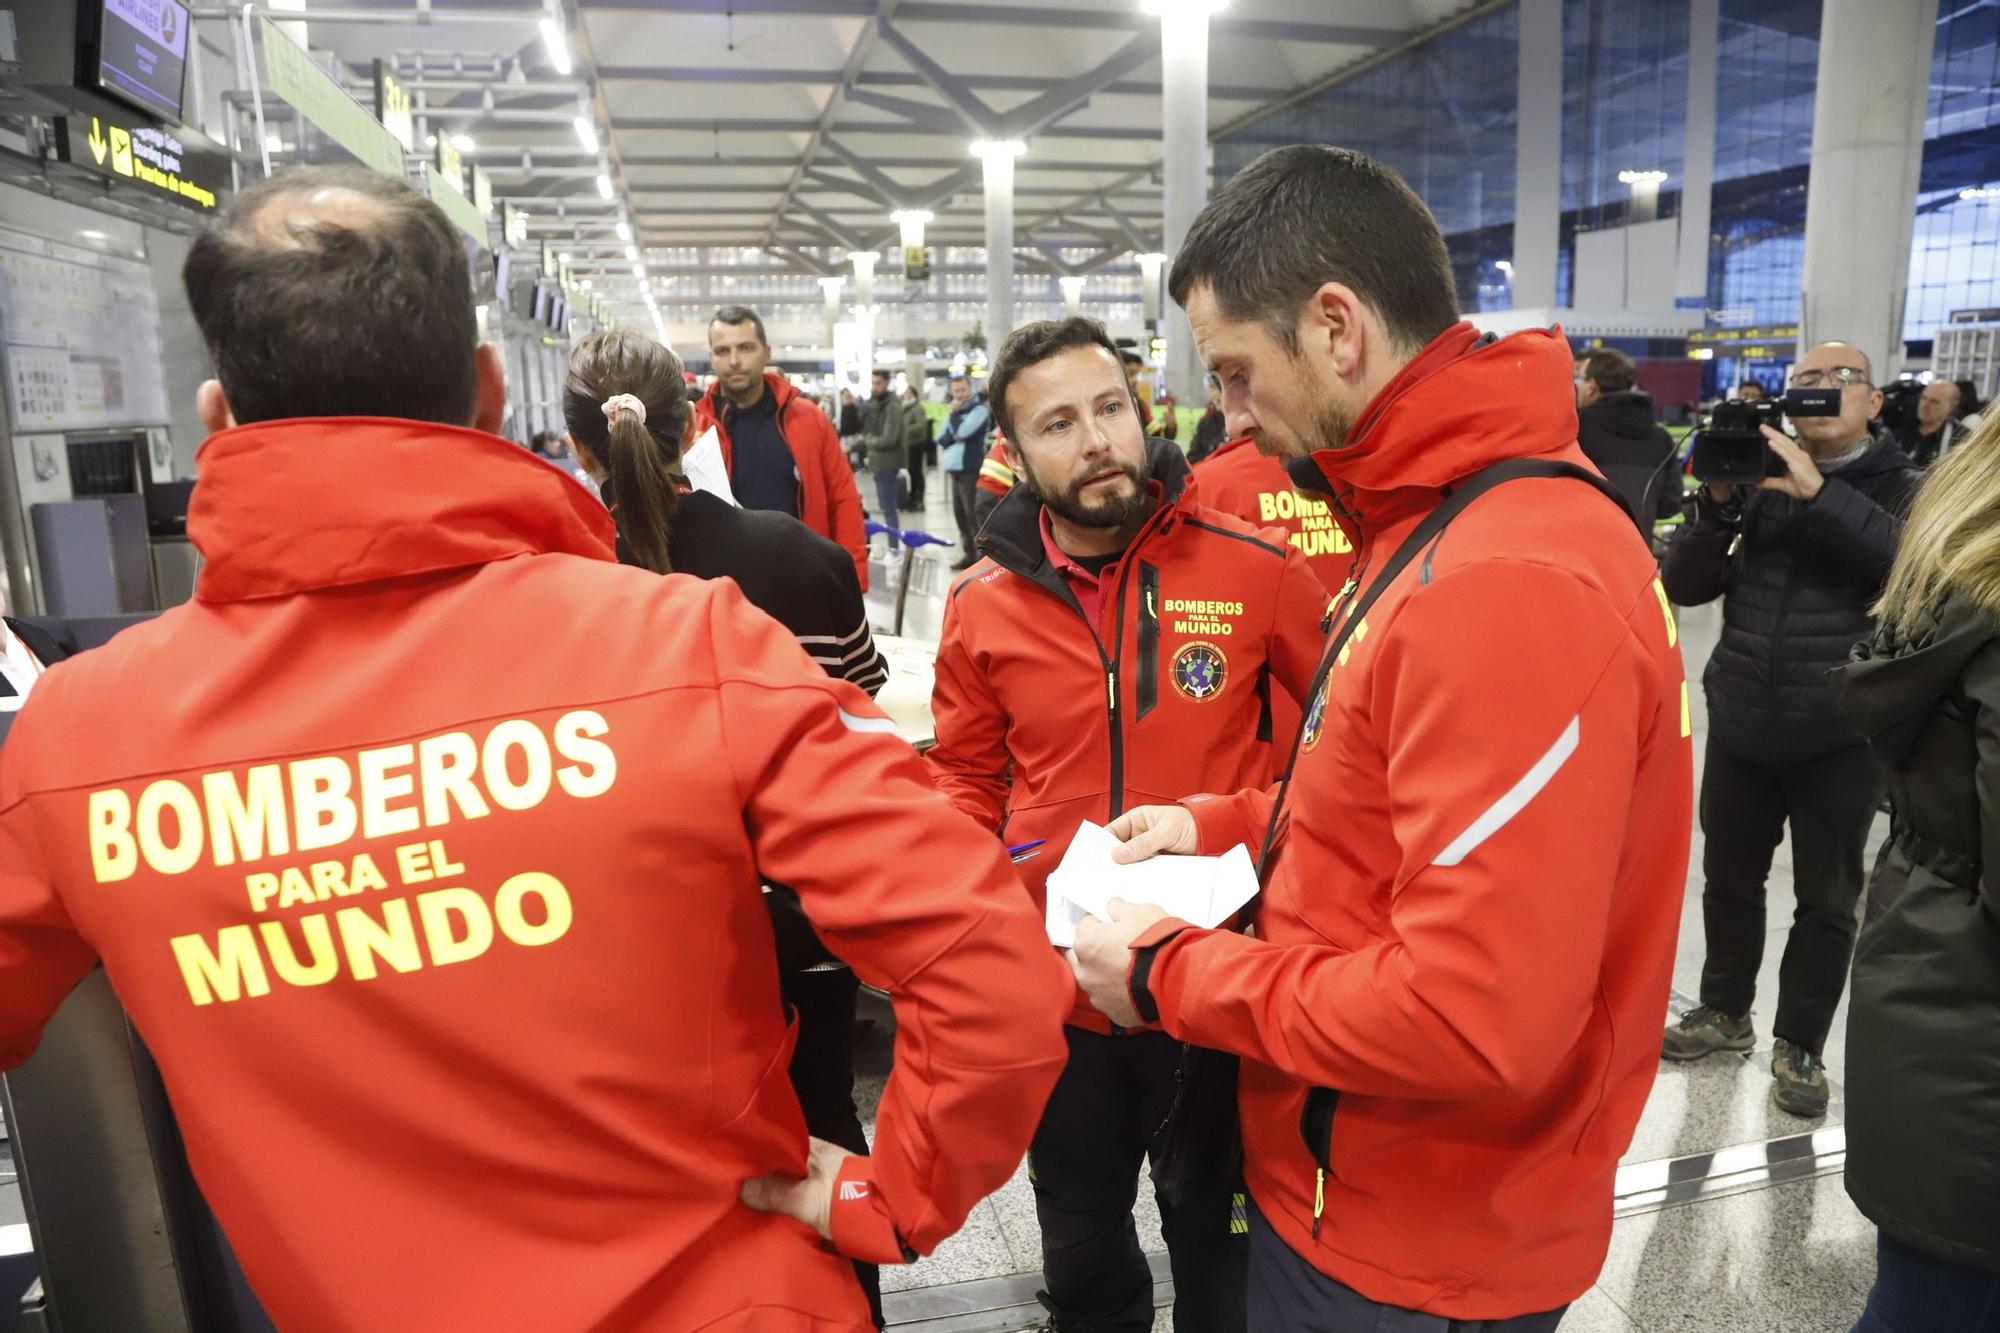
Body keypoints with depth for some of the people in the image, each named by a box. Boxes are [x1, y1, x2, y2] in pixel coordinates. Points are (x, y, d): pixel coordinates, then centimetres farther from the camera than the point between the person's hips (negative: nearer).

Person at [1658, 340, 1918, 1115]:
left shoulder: (1903, 489, -1)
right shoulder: (1757, 476, 5)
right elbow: (1683, 587, -2)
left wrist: (1817, 491, -27)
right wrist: (1719, 503, -16)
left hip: (1841, 739, -2)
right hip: (1740, 725, 2)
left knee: (1827, 901, 10)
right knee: (1729, 879, 15)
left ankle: (1799, 1046, 27)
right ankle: (1725, 1012, 35)